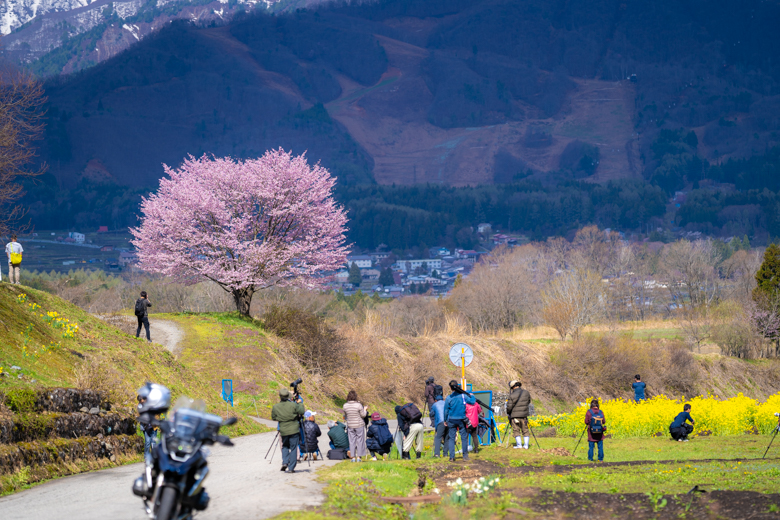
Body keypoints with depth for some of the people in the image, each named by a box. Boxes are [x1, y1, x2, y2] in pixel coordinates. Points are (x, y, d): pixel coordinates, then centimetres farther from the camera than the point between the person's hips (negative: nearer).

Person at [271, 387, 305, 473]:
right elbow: (302, 412, -4)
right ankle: (291, 468, 3)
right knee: (293, 448, 5)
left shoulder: (275, 407, -6)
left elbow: (273, 418, 6)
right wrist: (300, 404, 12)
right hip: (294, 430, -2)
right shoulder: (293, 405, -13)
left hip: (283, 430, 2)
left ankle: (284, 462, 2)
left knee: (285, 447, 23)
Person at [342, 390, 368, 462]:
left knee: (352, 441, 9)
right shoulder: (358, 405, -16)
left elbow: (345, 415, 6)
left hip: (350, 425, 3)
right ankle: (359, 457, 4)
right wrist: (365, 409, 9)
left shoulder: (345, 405, -5)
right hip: (359, 425, -3)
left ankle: (353, 457, 8)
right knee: (360, 441, 5)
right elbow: (363, 415, -9)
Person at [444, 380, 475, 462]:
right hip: (461, 419, 0)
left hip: (452, 420, 0)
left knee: (452, 438, 5)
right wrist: (472, 396, 18)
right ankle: (465, 456, 11)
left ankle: (451, 457, 1)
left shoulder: (448, 398, -7)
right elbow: (472, 402, -3)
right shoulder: (463, 395, -8)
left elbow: (446, 410, 0)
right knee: (464, 438, 9)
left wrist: (445, 420, 12)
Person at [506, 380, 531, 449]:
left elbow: (509, 407, -10)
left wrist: (508, 413, 9)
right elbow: (528, 402, 14)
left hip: (515, 415, -4)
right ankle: (526, 445, 10)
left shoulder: (512, 395, -14)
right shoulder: (526, 393, -2)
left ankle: (519, 445, 1)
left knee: (516, 431, 5)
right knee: (525, 430, 11)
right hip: (524, 415, 4)